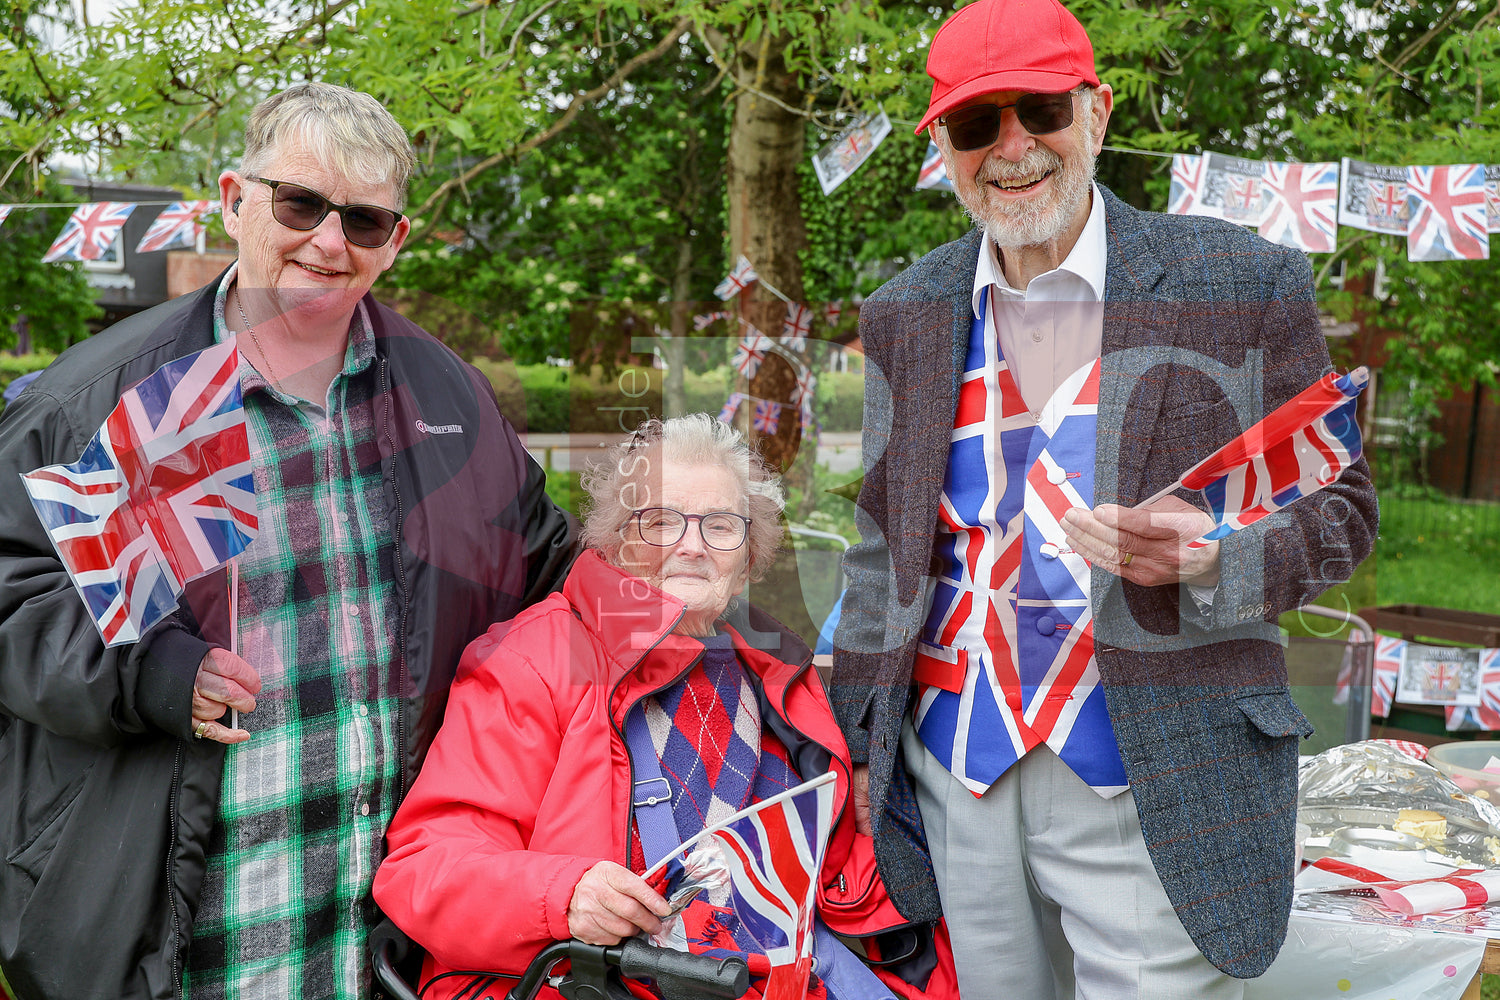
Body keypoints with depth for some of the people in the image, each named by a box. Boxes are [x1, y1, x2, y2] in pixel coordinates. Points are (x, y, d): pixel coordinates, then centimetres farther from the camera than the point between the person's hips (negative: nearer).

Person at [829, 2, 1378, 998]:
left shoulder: (1246, 284, -3)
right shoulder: (904, 315, 7)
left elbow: (1337, 506, 2)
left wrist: (1215, 559, -19)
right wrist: (862, 739, 12)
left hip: (1157, 793, -3)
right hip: (954, 775, 4)